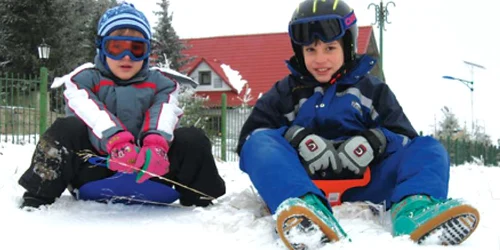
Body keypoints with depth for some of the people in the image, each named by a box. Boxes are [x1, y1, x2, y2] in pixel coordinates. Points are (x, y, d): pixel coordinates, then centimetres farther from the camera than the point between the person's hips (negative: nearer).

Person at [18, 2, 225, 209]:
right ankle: (37, 200, -21)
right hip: (93, 171, -1)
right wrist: (115, 140, -41)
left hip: (147, 177, 2)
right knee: (65, 130, -26)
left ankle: (200, 207, -6)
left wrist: (157, 144, -36)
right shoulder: (84, 79, 5)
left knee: (193, 140, -18)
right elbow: (91, 114, -18)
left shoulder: (160, 84, 12)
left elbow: (164, 114, -12)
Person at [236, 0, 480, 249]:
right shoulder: (284, 93, 18)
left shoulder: (372, 90, 20)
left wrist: (375, 140, -13)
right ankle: (307, 208, -56)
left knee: (429, 148, -14)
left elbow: (405, 137, 11)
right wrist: (297, 138, -14)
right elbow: (249, 136, 4)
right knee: (259, 141, -25)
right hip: (303, 187, -1)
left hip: (361, 188, 1)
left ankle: (413, 209, -49)